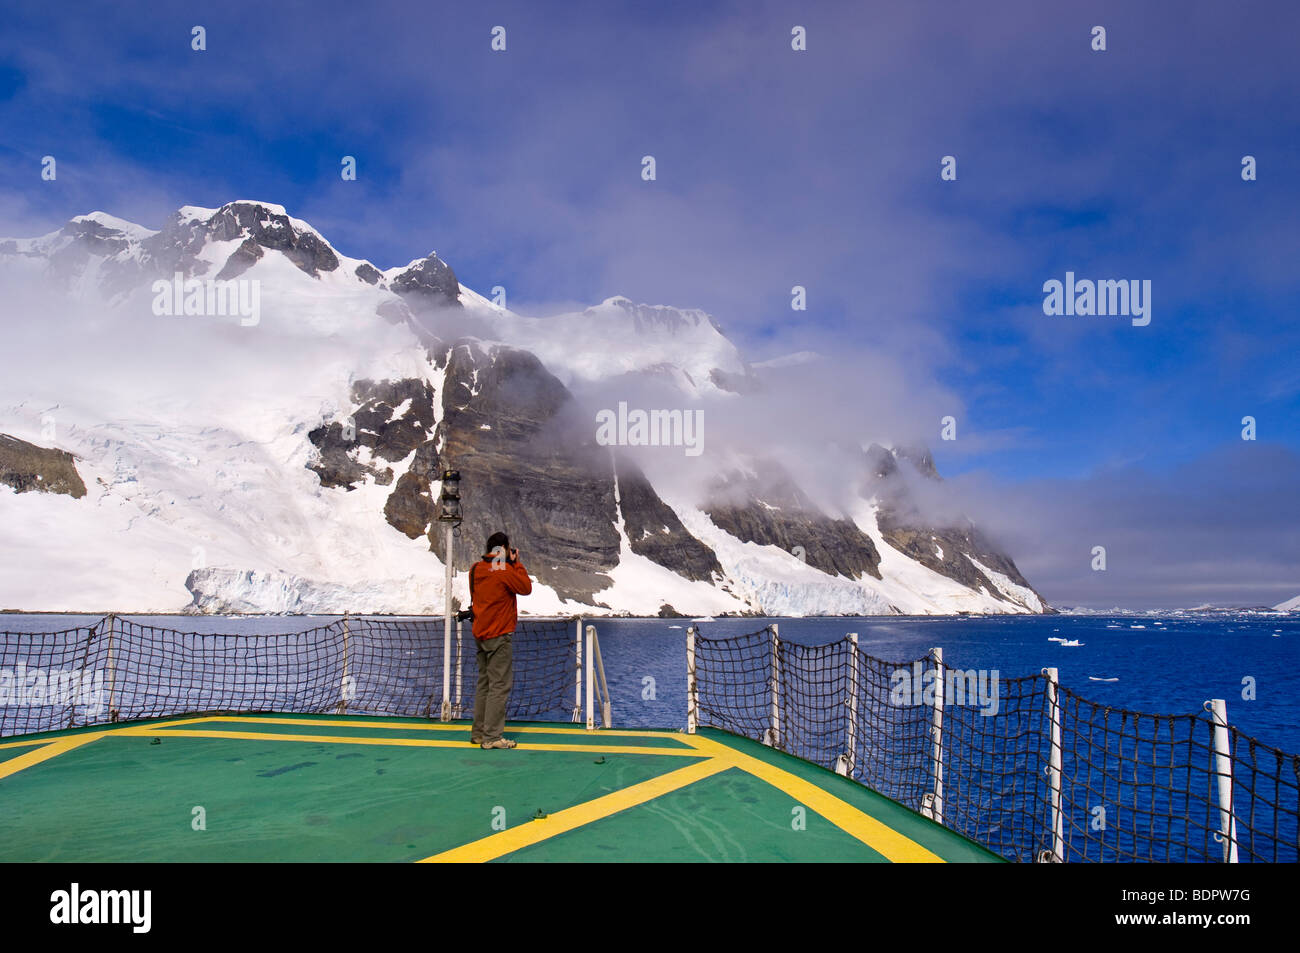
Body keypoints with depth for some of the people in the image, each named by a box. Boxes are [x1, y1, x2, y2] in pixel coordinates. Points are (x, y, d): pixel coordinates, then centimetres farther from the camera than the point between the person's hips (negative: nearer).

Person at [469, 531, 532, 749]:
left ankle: (478, 732, 21)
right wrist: (516, 563, 1)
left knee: (484, 684, 16)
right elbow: (526, 588, -7)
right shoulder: (504, 570, -15)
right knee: (500, 686, -4)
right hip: (499, 635, -8)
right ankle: (492, 736, -5)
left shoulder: (476, 569, 7)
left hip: (480, 634, 8)